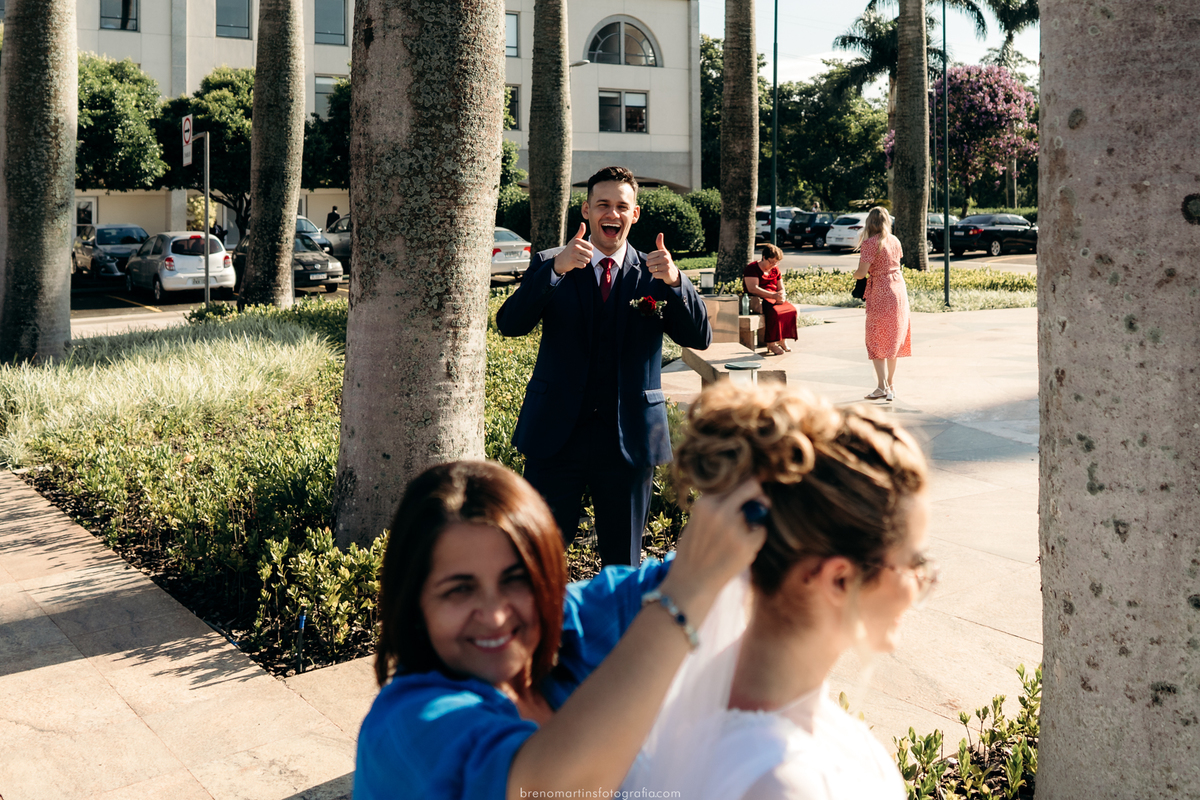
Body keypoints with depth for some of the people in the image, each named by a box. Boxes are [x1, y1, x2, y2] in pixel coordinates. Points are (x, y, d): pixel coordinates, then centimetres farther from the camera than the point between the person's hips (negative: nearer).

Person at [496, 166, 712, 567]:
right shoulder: (550, 266, 4)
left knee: (624, 561, 11)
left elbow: (699, 338, -6)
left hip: (629, 439, 1)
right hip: (557, 434, -1)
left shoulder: (655, 274, 6)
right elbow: (509, 324, -12)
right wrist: (557, 268, -26)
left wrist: (674, 281, -24)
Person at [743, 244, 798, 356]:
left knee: (791, 309, -21)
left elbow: (781, 288, 18)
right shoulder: (752, 268, -6)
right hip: (758, 299, -7)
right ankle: (771, 343, -27)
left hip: (774, 299, 7)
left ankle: (783, 340, -15)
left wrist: (781, 296, -9)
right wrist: (773, 296, -24)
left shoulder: (775, 270, 17)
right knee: (774, 311, -35)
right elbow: (752, 288, -19)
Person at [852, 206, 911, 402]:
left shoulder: (869, 243, -14)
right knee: (893, 339, 14)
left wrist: (855, 274, 4)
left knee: (876, 341, 0)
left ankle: (882, 386, -8)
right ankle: (891, 385, 20)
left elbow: (862, 272, -17)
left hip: (880, 293, -6)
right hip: (899, 290, 6)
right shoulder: (895, 241, 7)